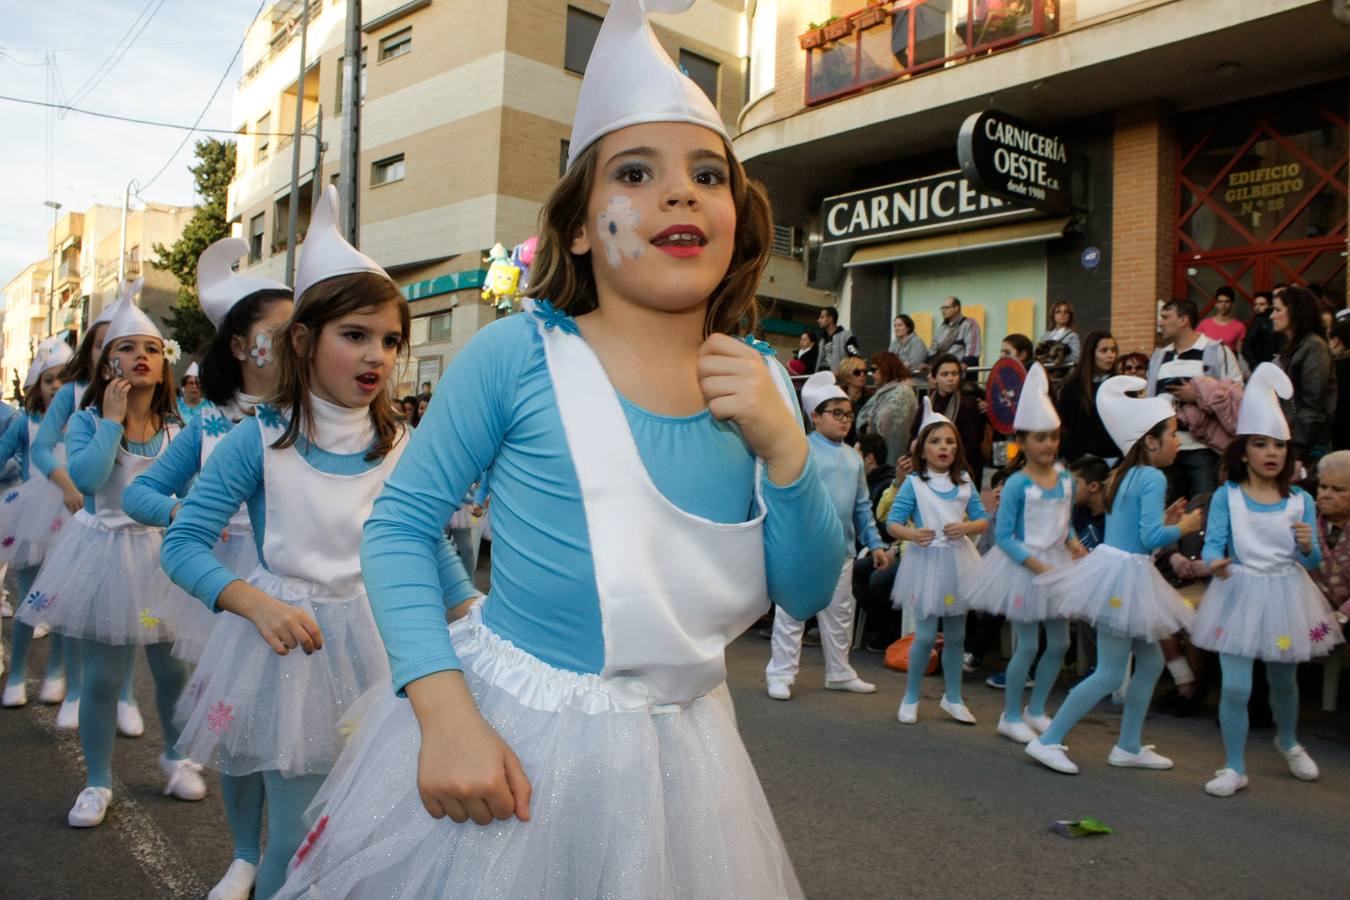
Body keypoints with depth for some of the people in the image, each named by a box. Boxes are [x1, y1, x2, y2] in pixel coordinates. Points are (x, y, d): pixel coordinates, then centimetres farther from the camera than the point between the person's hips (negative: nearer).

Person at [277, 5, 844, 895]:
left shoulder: (761, 381, -3)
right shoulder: (520, 354, -14)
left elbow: (809, 595, -1)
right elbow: (401, 525, -8)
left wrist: (782, 443, -17)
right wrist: (445, 713, -18)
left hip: (676, 758, 4)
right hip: (503, 745, -3)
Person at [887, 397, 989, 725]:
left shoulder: (964, 482, 6)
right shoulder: (913, 483, -5)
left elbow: (983, 520, 8)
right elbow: (892, 522, -8)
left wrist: (966, 527, -13)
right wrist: (911, 533, -28)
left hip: (958, 561, 4)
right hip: (926, 561, -4)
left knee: (956, 635, 12)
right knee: (926, 635, -2)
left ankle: (953, 697, 28)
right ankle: (911, 698, 16)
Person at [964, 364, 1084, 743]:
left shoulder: (1066, 479, 2)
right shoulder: (1016, 485, -16)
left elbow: (1066, 524, 12)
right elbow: (1003, 535, -17)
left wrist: (1075, 546, -8)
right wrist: (1038, 565, -22)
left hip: (1056, 566, 6)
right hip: (1022, 568, -6)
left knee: (1059, 643, 11)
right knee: (1027, 646, -1)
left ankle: (1036, 709, 30)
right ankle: (1011, 715, 17)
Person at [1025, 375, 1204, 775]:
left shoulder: (1125, 474, 12)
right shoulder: (1153, 478, -15)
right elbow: (1151, 538, -22)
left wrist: (1164, 520, 15)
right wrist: (1182, 528, -6)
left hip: (1117, 573, 10)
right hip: (1124, 575, -10)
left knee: (1151, 660, 19)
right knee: (1110, 673, -4)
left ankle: (1128, 746, 27)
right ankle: (1047, 741, 1)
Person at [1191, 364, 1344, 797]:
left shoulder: (1300, 501, 1)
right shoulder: (1226, 497, -6)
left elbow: (1312, 560, 2)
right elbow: (1212, 542, -13)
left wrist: (1308, 547, -21)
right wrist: (1214, 563, -35)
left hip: (1285, 595, 3)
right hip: (1239, 594, -2)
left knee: (1284, 680, 19)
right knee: (1236, 686, -7)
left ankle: (1288, 742, 49)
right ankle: (1234, 768, 9)